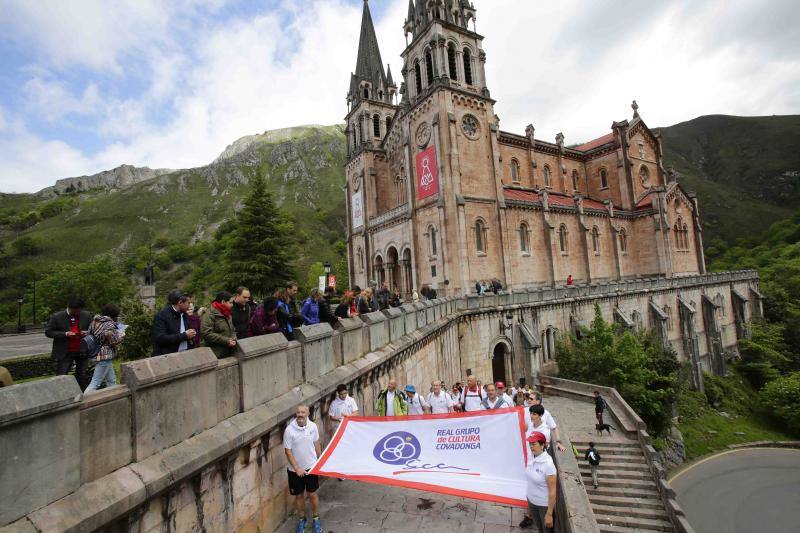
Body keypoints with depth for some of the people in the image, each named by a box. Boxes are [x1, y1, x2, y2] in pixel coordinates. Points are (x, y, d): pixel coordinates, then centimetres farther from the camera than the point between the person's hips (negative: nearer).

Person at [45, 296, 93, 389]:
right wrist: (65, 334, -20)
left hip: (82, 351, 2)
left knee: (83, 377, 11)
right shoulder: (56, 317, -7)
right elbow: (48, 332, -5)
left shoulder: (87, 315, 0)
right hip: (64, 353, -2)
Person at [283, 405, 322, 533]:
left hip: (311, 467, 1)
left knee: (312, 494, 11)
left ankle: (316, 519, 33)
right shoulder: (289, 430, -21)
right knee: (299, 495, 15)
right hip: (295, 469, -1)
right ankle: (302, 519, 39)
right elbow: (288, 451, -14)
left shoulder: (313, 426, -12)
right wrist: (297, 468, -15)